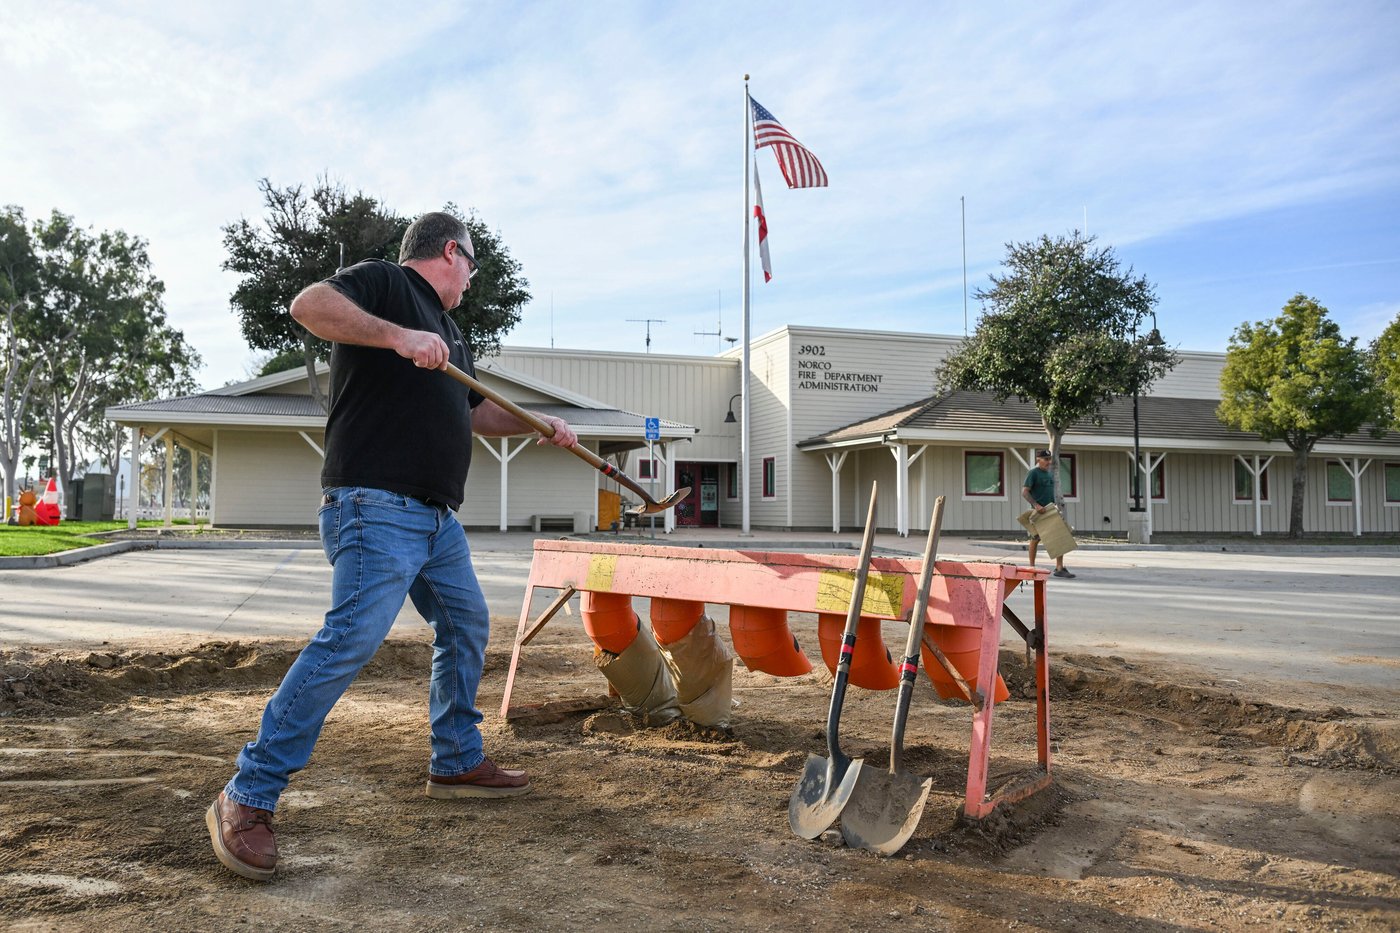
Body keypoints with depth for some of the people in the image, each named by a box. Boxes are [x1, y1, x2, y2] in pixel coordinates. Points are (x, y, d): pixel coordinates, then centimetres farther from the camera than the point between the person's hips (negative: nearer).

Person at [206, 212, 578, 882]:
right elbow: (308, 304, -20)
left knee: (467, 627, 15)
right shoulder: (384, 283, -1)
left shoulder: (447, 330, 26)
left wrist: (543, 423, 30)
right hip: (376, 507, -10)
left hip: (437, 518, 10)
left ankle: (457, 762, 30)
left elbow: (477, 411, 36)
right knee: (351, 637, -19)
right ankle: (246, 799, -10)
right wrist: (396, 336, -29)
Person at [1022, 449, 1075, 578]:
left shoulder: (1050, 473, 15)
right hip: (1038, 512, -6)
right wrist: (1036, 505, -25)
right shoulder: (1033, 473, -7)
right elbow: (1024, 492, -14)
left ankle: (1059, 568, -5)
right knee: (1035, 538, 5)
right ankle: (1032, 566, 18)